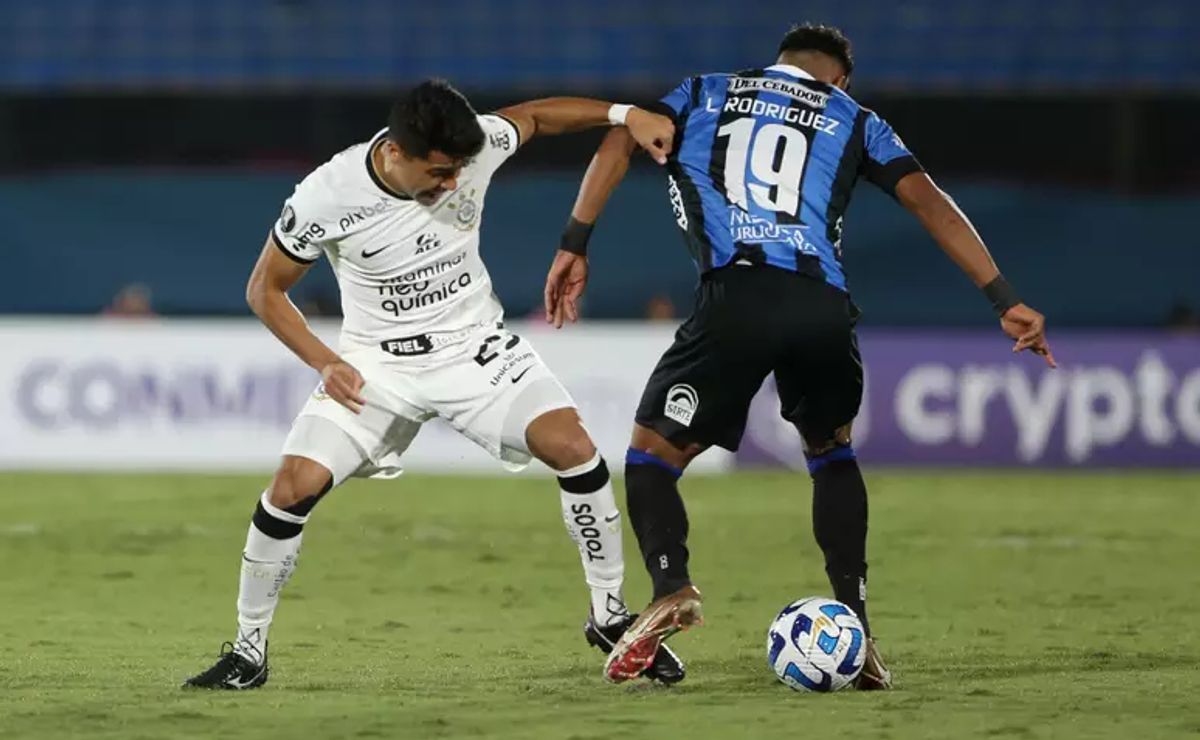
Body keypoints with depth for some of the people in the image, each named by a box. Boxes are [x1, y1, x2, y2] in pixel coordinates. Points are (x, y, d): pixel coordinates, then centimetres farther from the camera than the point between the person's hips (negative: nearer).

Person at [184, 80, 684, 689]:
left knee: (573, 446, -20)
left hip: (474, 344, 2)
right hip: (377, 361, -2)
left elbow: (535, 116, 7)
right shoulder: (326, 197, -22)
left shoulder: (475, 148, -16)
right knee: (294, 485, -19)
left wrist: (625, 114, -4)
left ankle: (610, 616, -1)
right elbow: (265, 290, -6)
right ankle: (248, 651, 0)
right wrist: (324, 363, -17)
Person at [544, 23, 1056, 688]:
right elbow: (928, 201, 16)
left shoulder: (703, 94, 26)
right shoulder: (853, 120, 26)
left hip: (735, 297, -2)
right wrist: (1004, 301, 14)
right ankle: (854, 627, 14)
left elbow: (619, 140, 10)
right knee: (831, 452, 27)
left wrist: (575, 246, 7)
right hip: (824, 308, 2)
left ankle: (671, 586, -20)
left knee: (652, 453, 9)